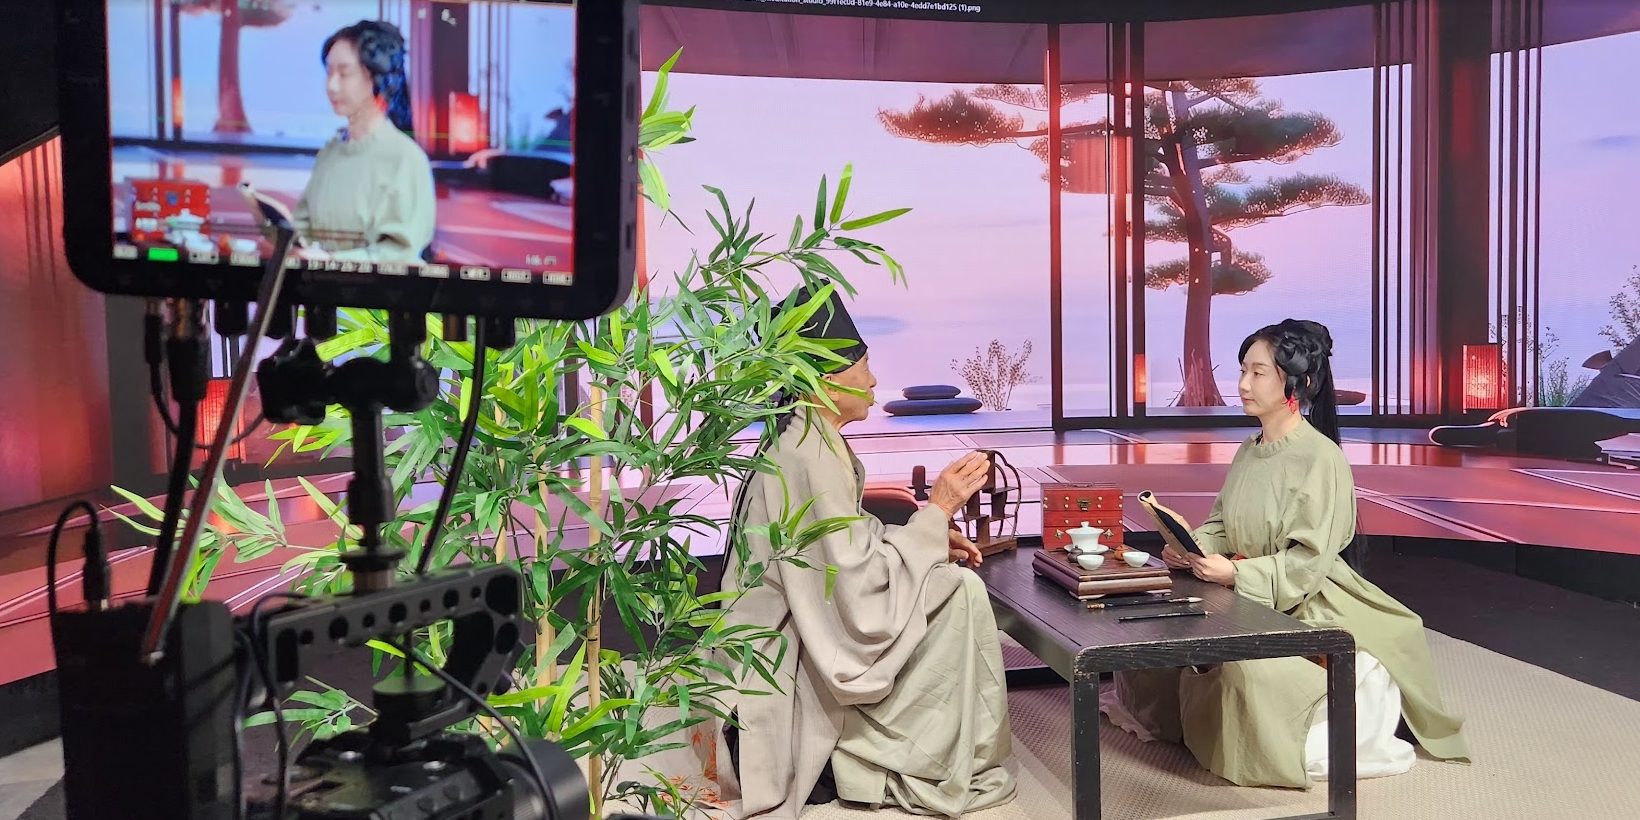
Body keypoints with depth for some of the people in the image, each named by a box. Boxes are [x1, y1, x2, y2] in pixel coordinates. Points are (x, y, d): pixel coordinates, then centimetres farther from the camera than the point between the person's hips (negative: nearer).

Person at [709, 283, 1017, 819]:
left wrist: (930, 541, 3)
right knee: (960, 592, -11)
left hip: (798, 643, 10)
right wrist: (935, 512, -17)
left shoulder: (801, 441, 6)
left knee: (949, 581, 13)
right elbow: (860, 597, -25)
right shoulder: (811, 458, -24)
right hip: (790, 680, -10)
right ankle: (949, 772, 3)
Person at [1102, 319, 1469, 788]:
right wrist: (1192, 547, -8)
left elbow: (1309, 559, -19)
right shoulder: (1249, 451, 8)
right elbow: (1222, 525, 12)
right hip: (1247, 598, 8)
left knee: (1248, 664, -32)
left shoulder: (1321, 457, -16)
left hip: (1304, 607, -8)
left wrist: (1236, 573, -26)